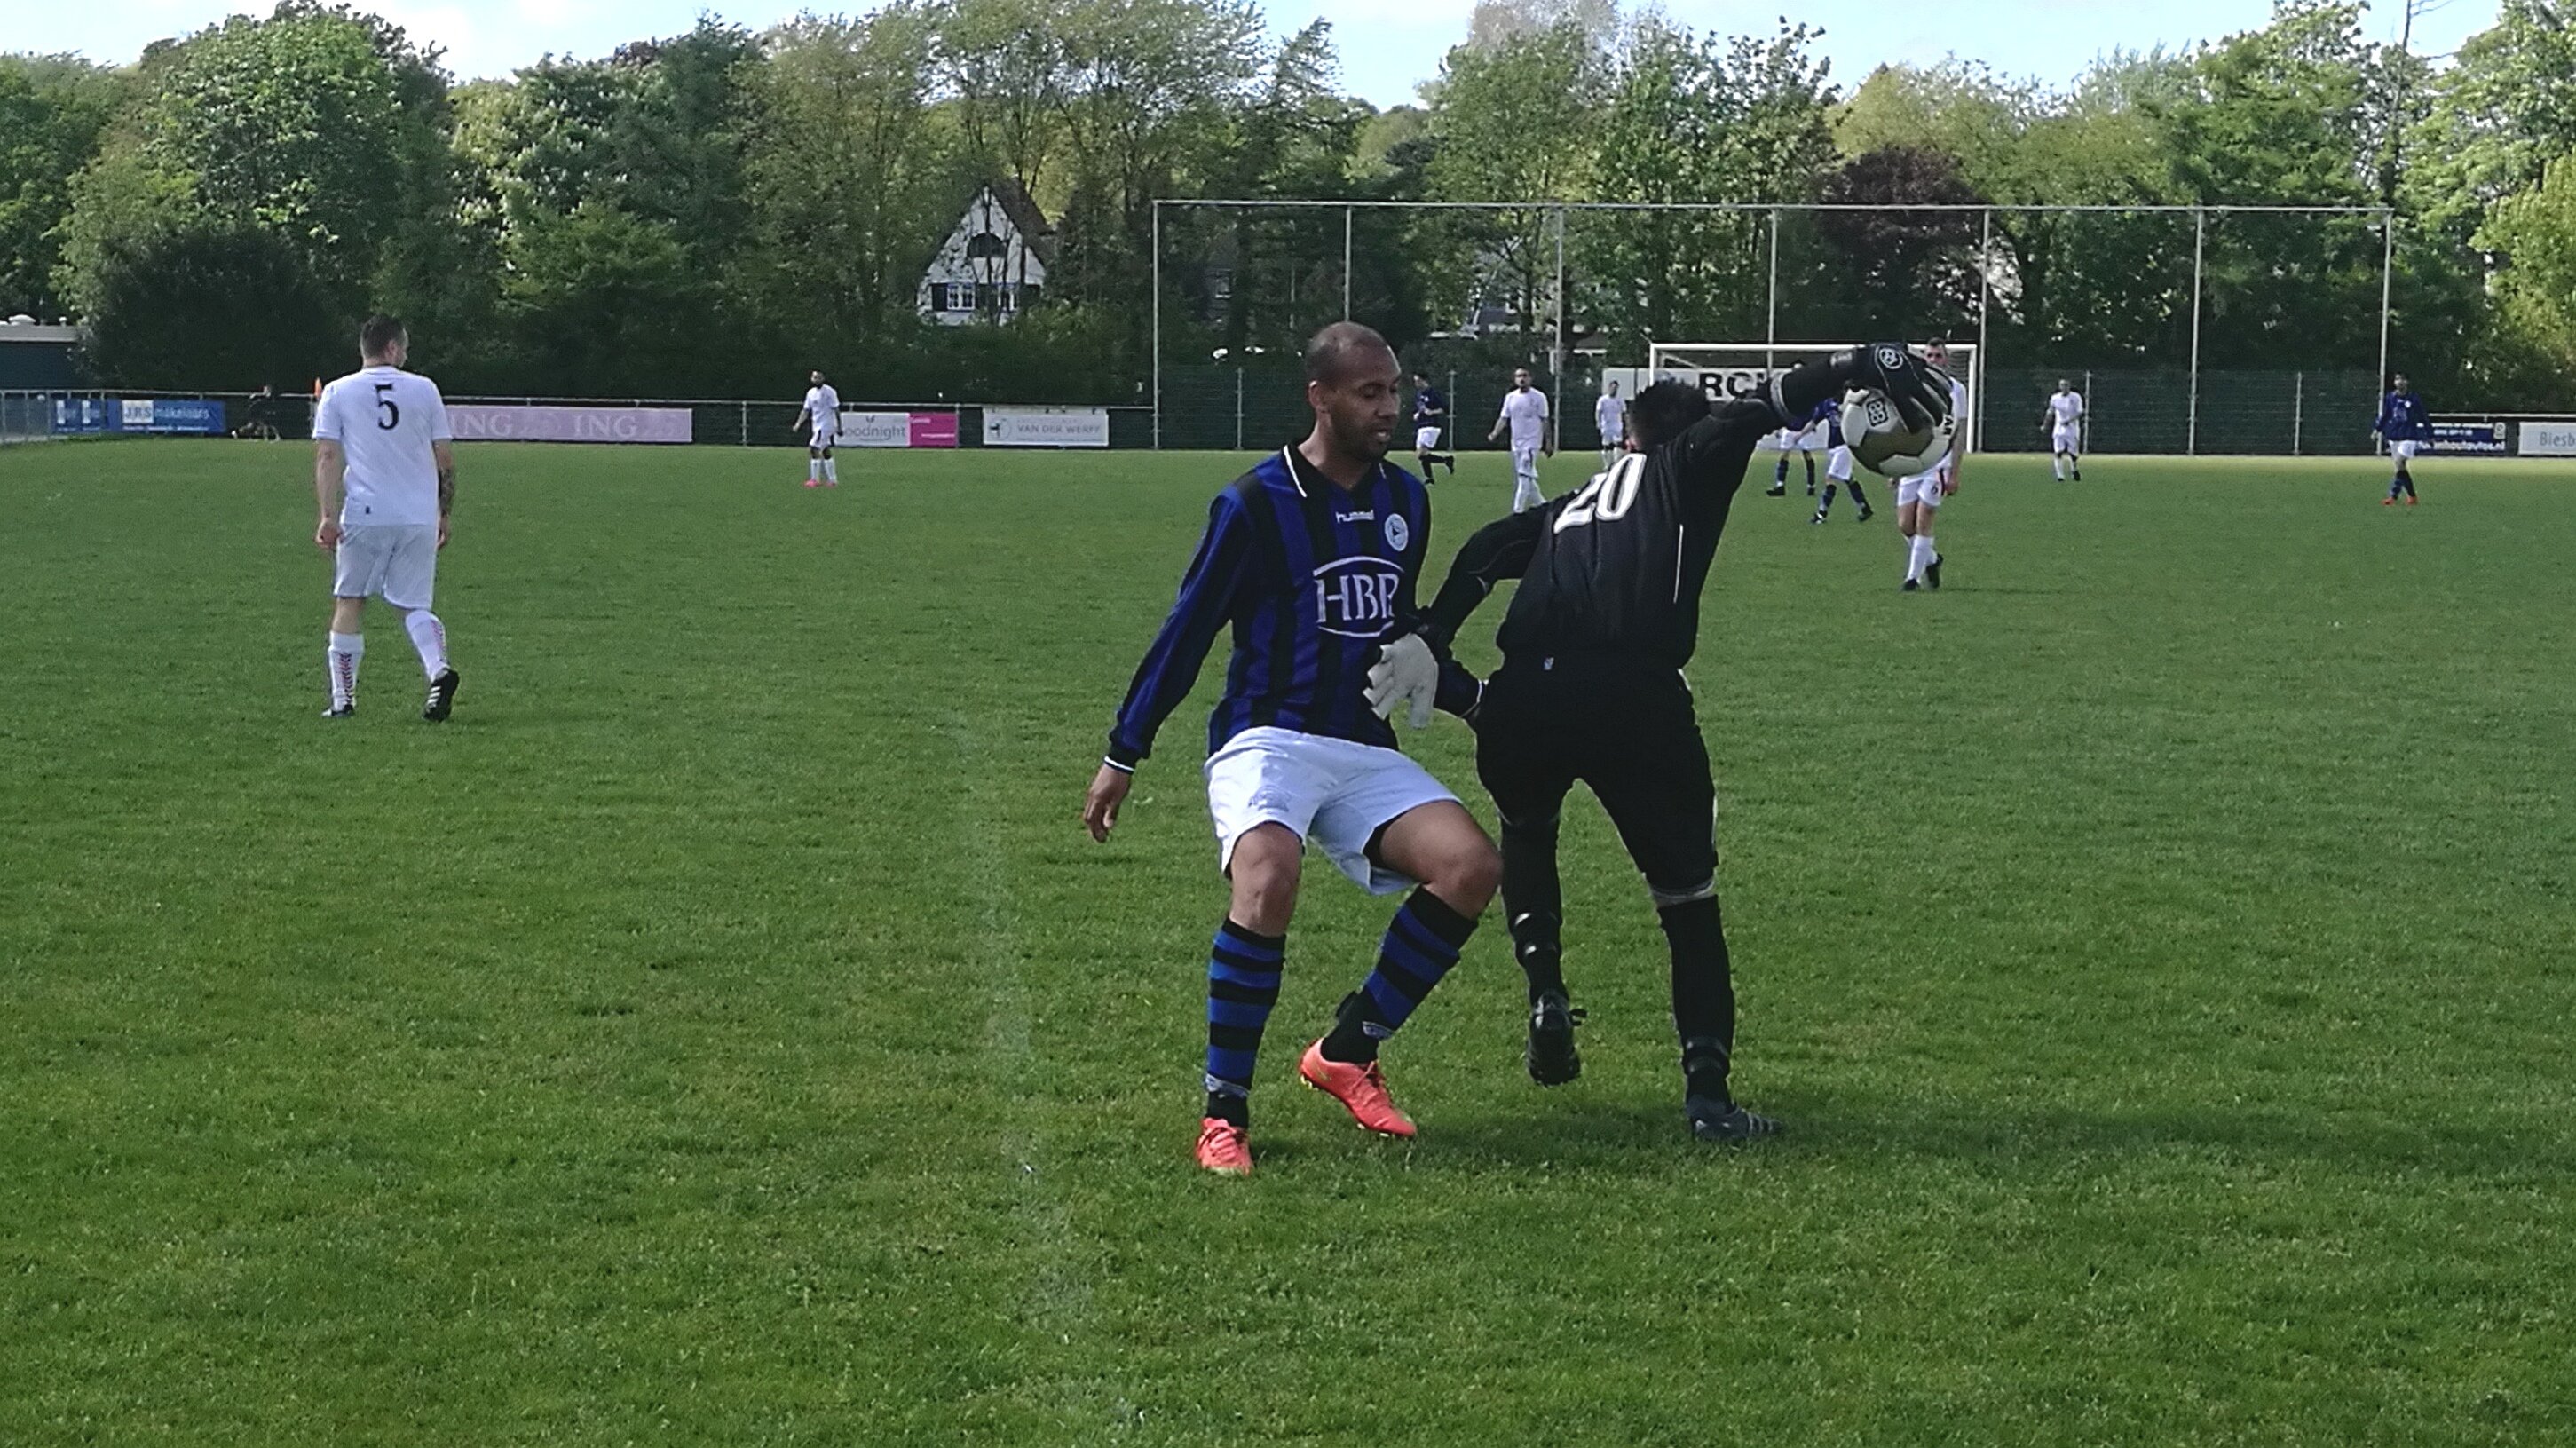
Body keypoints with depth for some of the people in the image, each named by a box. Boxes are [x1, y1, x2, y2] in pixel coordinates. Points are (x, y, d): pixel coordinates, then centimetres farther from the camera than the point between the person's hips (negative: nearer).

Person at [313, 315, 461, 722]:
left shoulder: (337, 393, 5)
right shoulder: (424, 389, 8)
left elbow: (328, 456, -4)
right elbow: (446, 459, 10)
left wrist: (328, 516, -7)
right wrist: (445, 514, 19)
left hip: (364, 516, -1)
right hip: (420, 517, 1)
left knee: (349, 603, 11)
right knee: (414, 606, 9)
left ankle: (343, 699, 11)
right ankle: (439, 669, -18)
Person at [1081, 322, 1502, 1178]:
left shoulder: (1404, 501, 11)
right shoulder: (1256, 503, -7)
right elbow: (1188, 632, -1)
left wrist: (1475, 696, 18)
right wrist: (1122, 756, 2)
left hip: (1366, 751, 6)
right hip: (1269, 740, -6)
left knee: (1472, 866, -17)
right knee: (1267, 880, -34)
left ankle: (1347, 1053, -1)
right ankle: (1224, 1111, -19)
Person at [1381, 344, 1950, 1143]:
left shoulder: (1573, 503, 32)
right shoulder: (1690, 467, 22)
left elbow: (1488, 550, 17)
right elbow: (1756, 411, 4)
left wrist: (1431, 640, 12)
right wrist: (1855, 368, -2)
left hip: (1522, 696, 4)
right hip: (1632, 696, -4)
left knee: (1526, 835, 35)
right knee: (1686, 895, 10)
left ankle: (1546, 995, 18)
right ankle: (1708, 1090, 3)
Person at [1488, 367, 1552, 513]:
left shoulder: (1538, 397, -4)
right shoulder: (1510, 397, 9)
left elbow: (1544, 421, -2)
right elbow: (1504, 418, 7)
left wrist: (1548, 443, -5)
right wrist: (1495, 434, -9)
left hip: (1532, 443, -6)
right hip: (1516, 444, 6)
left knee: (1525, 476, -14)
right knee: (1524, 478, 11)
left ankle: (1517, 511, -16)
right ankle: (1541, 504, 25)